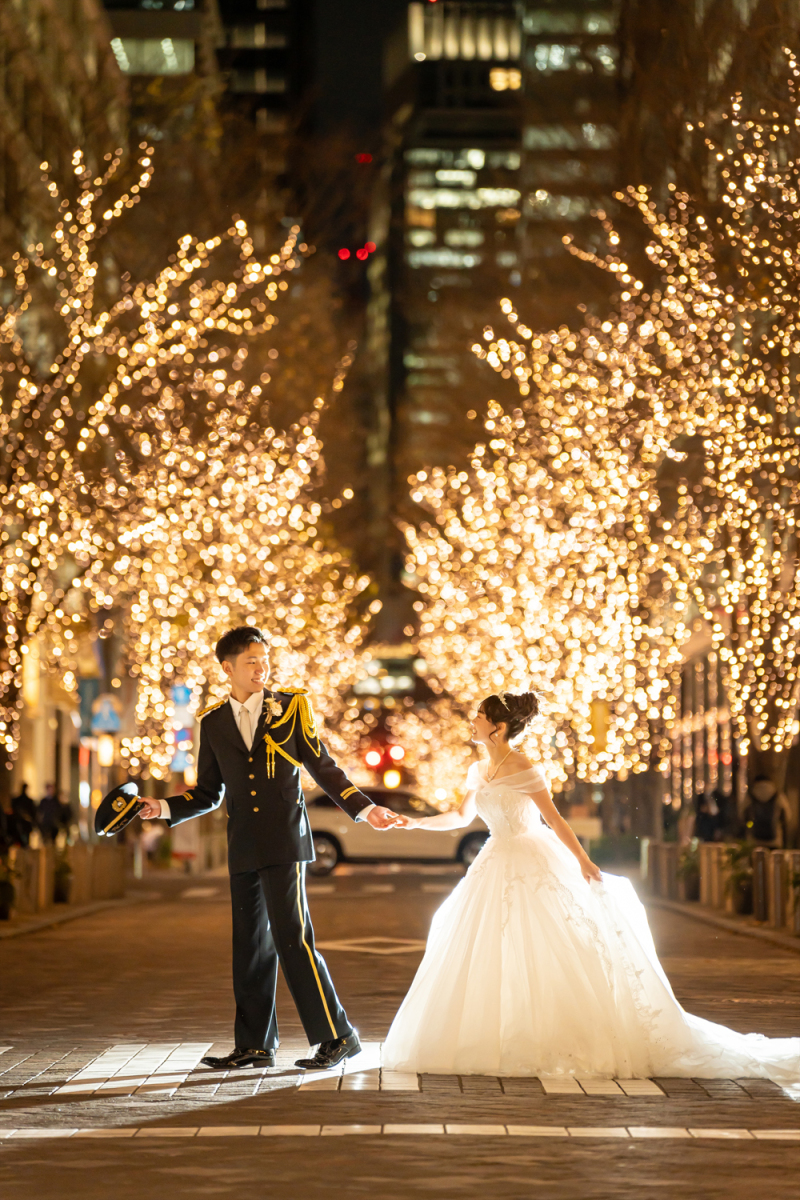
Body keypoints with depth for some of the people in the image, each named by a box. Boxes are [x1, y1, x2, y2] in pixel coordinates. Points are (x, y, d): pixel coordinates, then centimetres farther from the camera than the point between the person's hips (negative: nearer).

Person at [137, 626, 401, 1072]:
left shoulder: (292, 706, 3)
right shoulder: (213, 722, 10)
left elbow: (322, 766, 7)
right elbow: (208, 793, 15)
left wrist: (364, 808, 0)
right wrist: (164, 808, 1)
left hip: (284, 840, -4)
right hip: (243, 847, 4)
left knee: (292, 938, -11)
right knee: (250, 946, 6)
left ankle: (338, 1036, -4)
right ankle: (255, 1045, 12)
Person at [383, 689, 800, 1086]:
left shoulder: (523, 771, -14)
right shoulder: (479, 771, 8)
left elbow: (554, 819, -13)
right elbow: (462, 816, 20)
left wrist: (583, 860, -14)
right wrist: (416, 822, 13)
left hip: (533, 869, -8)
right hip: (497, 869, 8)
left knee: (550, 954, -6)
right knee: (486, 960, 7)